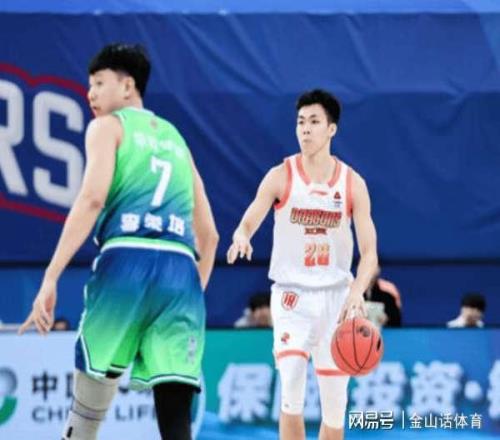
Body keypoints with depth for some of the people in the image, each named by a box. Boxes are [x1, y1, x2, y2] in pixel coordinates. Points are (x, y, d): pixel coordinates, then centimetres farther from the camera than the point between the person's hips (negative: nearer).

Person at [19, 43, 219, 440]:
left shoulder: (108, 126, 12)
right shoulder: (176, 139, 29)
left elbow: (92, 198, -6)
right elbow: (209, 235, 29)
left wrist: (50, 277, -10)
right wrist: (194, 294, 36)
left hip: (128, 261, -4)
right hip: (183, 271, 4)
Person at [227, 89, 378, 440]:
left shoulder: (353, 183, -2)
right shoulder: (281, 177, -5)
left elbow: (369, 252, -4)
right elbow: (247, 224, -13)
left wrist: (357, 292, -22)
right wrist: (241, 239, -38)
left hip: (336, 296, 2)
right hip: (292, 293, -2)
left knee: (335, 403, 5)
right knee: (292, 384, -22)